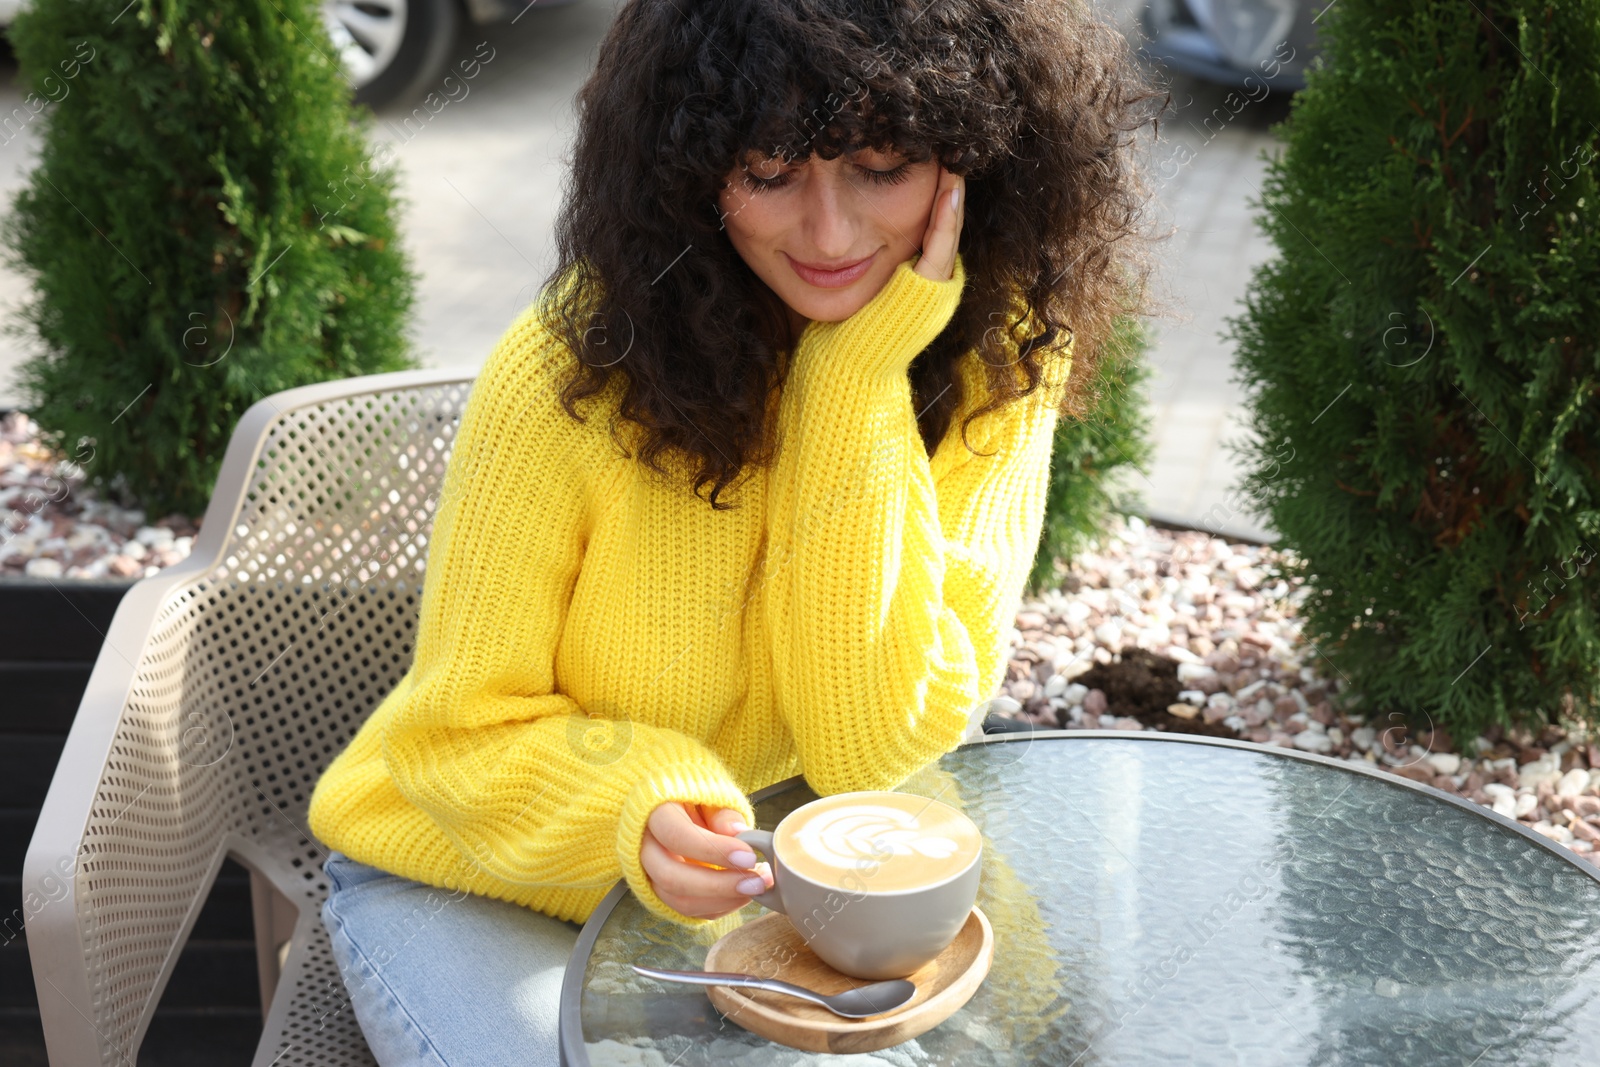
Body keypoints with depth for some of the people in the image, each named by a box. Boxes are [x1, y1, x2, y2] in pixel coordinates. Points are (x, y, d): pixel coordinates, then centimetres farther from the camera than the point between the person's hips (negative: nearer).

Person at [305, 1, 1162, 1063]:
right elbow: (462, 732, -13)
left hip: (765, 884, 3)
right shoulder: (573, 374, -23)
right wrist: (637, 811, -35)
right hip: (483, 886, -2)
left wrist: (858, 382, -28)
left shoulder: (998, 358, -15)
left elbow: (878, 746, -21)